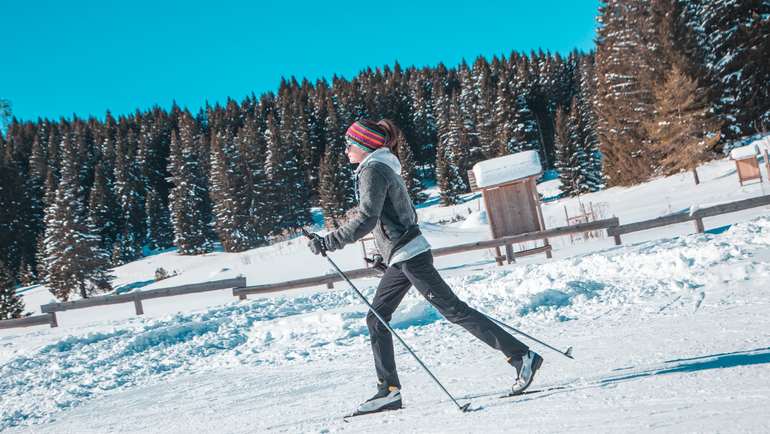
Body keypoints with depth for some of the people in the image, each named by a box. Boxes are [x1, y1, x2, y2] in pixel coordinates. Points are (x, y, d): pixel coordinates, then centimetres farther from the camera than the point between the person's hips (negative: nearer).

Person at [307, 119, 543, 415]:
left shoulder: (373, 170, -12)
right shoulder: (384, 169, 17)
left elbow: (366, 219, -24)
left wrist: (328, 242, -21)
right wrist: (388, 252, 25)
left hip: (407, 256, -10)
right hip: (402, 257, 10)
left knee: (454, 310, -7)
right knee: (376, 318, 9)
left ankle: (522, 356, -2)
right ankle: (389, 390, 10)